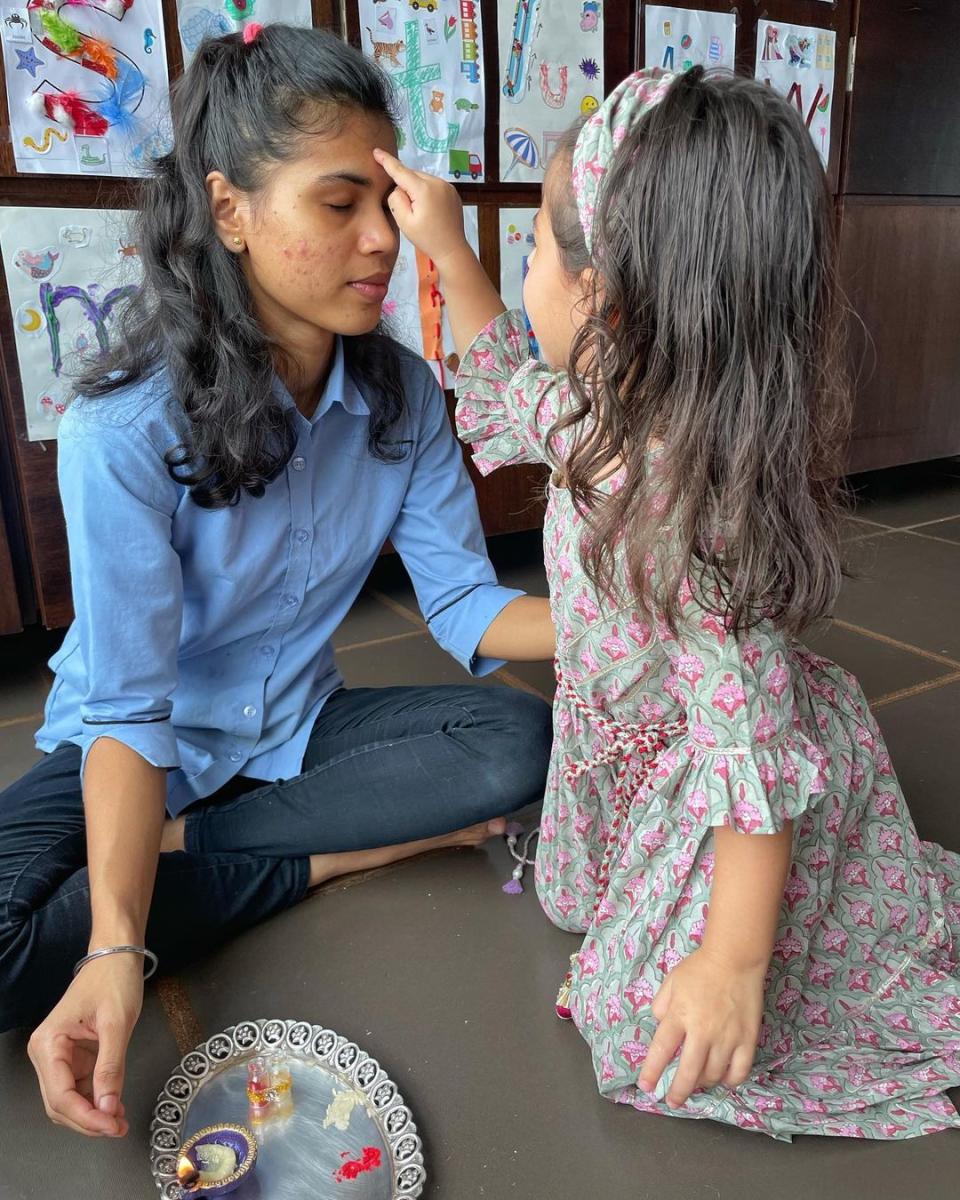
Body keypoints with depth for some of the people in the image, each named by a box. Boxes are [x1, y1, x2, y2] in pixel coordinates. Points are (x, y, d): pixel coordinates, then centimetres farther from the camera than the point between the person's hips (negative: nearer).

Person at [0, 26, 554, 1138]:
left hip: (297, 731, 4)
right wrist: (117, 951, -35)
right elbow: (129, 711, -24)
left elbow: (465, 604, -11)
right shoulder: (124, 431, -25)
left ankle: (186, 846, -12)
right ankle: (346, 853, -13)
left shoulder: (401, 395, -9)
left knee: (514, 739, -21)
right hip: (143, 752, -3)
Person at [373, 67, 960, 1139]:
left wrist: (732, 963, -26)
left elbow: (759, 752, -33)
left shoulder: (683, 516, -39)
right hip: (650, 764, 8)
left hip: (724, 802, -8)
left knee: (655, 1036, 7)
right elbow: (508, 396, 11)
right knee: (591, 913, 26)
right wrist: (446, 249, 7)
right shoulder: (610, 413, -12)